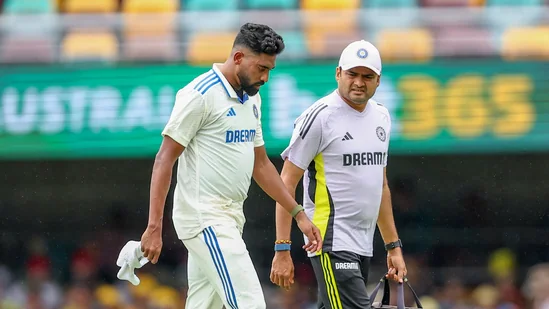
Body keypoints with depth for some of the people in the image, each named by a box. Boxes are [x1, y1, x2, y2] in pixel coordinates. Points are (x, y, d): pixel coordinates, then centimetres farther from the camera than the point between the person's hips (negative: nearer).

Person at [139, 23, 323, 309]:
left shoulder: (251, 99, 15)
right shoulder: (200, 94, -12)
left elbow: (261, 164, 23)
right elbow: (165, 160, -13)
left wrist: (298, 213, 17)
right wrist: (154, 227, -18)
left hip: (228, 219, 9)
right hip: (204, 218, -9)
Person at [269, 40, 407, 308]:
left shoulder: (381, 116, 14)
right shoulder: (319, 117, -10)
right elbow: (287, 183, -10)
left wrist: (393, 246, 20)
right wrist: (282, 250, -15)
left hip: (363, 246, 8)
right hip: (332, 245, -8)